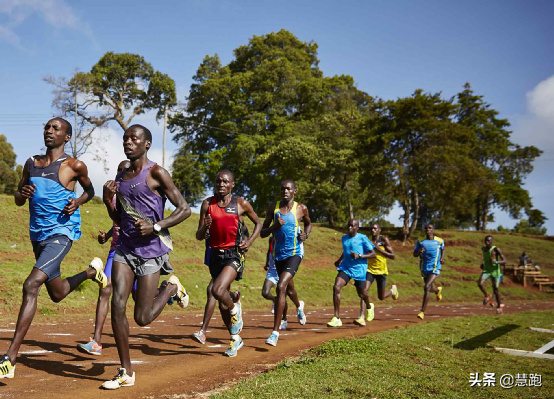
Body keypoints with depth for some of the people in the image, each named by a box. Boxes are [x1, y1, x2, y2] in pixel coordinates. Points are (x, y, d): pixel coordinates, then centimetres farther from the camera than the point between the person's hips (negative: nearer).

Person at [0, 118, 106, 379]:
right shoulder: (31, 163, 10)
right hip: (37, 235, 7)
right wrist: (23, 193, -8)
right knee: (57, 294, 19)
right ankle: (91, 271, 50)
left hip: (61, 233, -7)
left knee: (31, 285, -24)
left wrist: (77, 202, -8)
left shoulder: (74, 166, -4)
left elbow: (89, 190, 13)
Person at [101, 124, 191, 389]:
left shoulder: (157, 174, -7)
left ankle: (172, 287, 26)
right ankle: (126, 372, 5)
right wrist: (108, 199, 2)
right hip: (125, 247, 6)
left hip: (151, 250, -6)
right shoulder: (120, 178, 14)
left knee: (143, 318, -4)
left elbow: (184, 209, -9)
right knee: (117, 305, -7)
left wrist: (155, 227, -20)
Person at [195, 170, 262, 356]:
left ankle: (235, 308, 6)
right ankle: (235, 339, 29)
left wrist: (250, 241, -2)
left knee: (218, 290, -27)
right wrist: (205, 227, -18)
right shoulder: (207, 204, 3)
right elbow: (199, 237, 3)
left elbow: (258, 223, 14)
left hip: (234, 255, -4)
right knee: (222, 305, 10)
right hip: (215, 255, 4)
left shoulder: (241, 204, -1)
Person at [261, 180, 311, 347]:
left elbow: (308, 223, 18)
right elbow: (262, 233, 0)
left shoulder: (301, 208, -3)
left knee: (281, 287, -22)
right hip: (278, 254, 4)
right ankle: (299, 305, 61)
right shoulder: (273, 208, -1)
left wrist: (306, 235, -3)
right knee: (289, 288, 23)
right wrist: (274, 226, -20)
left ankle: (275, 332, -19)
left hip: (295, 253, -4)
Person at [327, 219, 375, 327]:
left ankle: (369, 307, 49)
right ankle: (337, 318, -18)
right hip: (345, 268, 4)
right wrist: (339, 260, 24)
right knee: (336, 287, -19)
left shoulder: (362, 238, -7)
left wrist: (359, 256, -21)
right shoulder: (344, 238, 11)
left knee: (362, 294, 9)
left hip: (359, 269, -4)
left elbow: (373, 254, -8)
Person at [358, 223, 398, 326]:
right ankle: (361, 318, -20)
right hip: (370, 270, 2)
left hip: (381, 271, -2)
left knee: (381, 297, 9)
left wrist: (378, 249, -20)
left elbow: (392, 256, -12)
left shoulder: (384, 240, -7)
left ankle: (393, 290, 44)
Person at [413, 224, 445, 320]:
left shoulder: (439, 241, -1)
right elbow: (414, 254, 3)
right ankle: (438, 290, 60)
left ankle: (422, 311, -16)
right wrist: (419, 252, -19)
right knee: (430, 288, 20)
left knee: (427, 287, -20)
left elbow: (442, 249, 20)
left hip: (435, 268, -3)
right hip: (424, 268, 3)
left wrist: (442, 257, 3)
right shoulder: (420, 241, 0)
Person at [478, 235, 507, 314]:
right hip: (486, 270, 4)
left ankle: (499, 305, 26)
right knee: (480, 283, -21)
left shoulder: (496, 249, -12)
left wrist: (496, 262, -30)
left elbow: (504, 261, -14)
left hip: (495, 271, -4)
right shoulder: (483, 248, 6)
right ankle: (487, 296, 6)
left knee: (495, 289, 2)